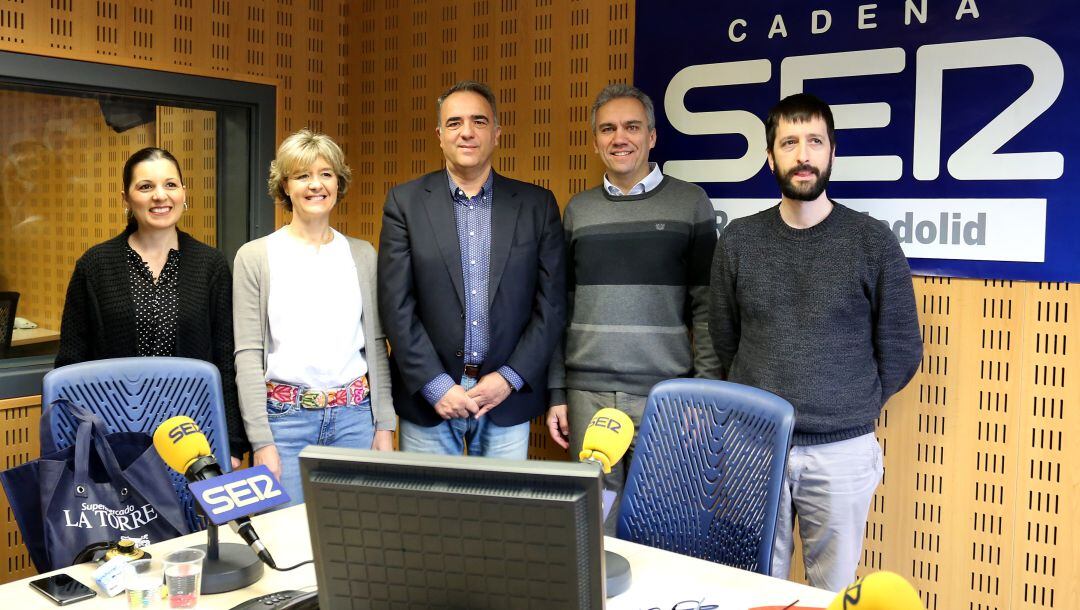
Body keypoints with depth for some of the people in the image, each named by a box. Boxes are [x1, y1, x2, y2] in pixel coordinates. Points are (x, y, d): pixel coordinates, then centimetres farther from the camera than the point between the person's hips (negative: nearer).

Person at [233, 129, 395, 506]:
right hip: (285, 418, -2)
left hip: (354, 417, 3)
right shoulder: (255, 256, -1)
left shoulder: (362, 255, 7)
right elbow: (248, 355, -4)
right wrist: (261, 441, -8)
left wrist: (385, 425, 4)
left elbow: (376, 344, 9)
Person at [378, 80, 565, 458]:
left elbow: (551, 303, 2)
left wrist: (511, 378, -7)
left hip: (508, 399, 1)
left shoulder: (537, 205, 3)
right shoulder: (405, 202, 1)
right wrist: (436, 386, -10)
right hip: (427, 397, 0)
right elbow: (396, 305, -3)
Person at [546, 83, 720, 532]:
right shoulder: (578, 209, 9)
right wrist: (556, 394, 6)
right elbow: (560, 307, 11)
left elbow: (706, 307, 0)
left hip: (666, 394, -2)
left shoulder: (690, 203, 2)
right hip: (587, 394, 2)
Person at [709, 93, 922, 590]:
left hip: (841, 452, -1)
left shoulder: (874, 242, -2)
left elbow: (901, 351, 4)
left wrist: (852, 412, 5)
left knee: (834, 593, 11)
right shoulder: (738, 240, 3)